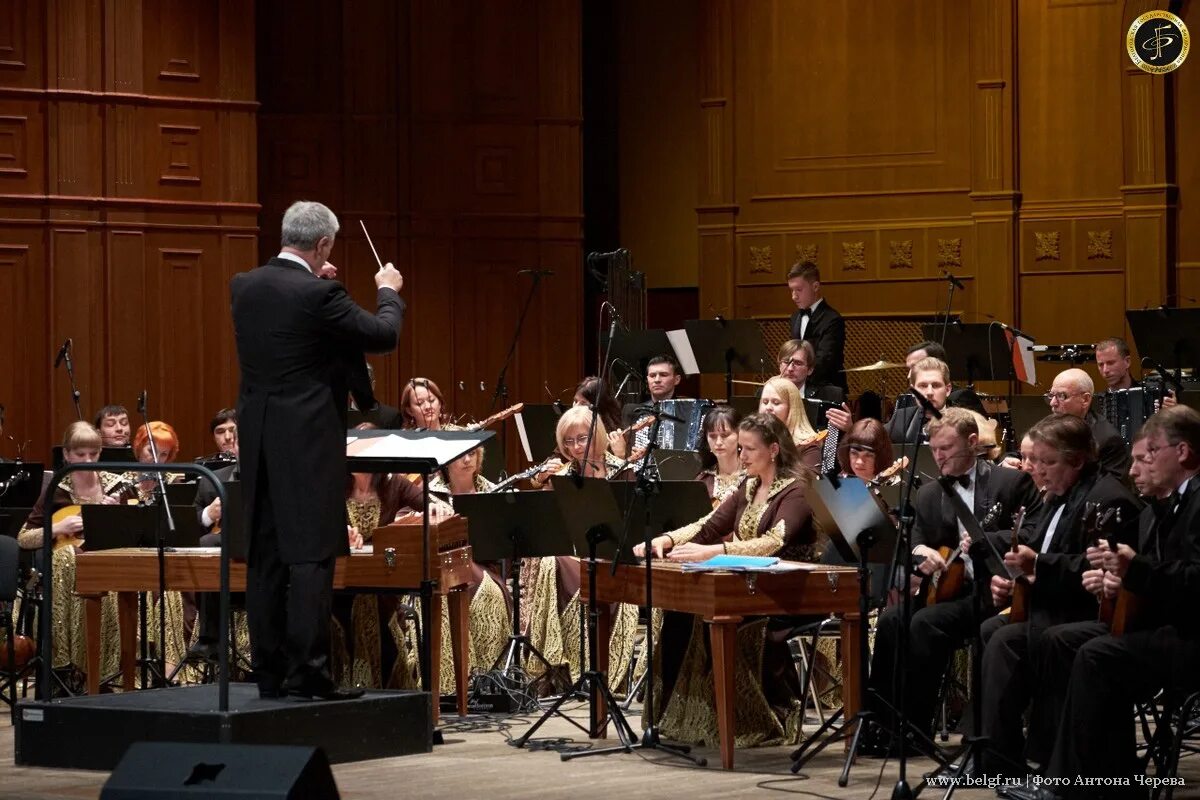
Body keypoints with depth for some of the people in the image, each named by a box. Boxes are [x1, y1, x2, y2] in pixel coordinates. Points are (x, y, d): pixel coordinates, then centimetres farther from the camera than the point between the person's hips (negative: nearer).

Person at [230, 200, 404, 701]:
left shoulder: (243, 287, 5)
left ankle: (269, 672, 11)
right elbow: (383, 336, -5)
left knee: (265, 556, 9)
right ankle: (308, 671, -9)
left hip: (258, 440, 7)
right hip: (309, 440, -7)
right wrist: (389, 293, 13)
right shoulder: (319, 296, -15)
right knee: (311, 554, -5)